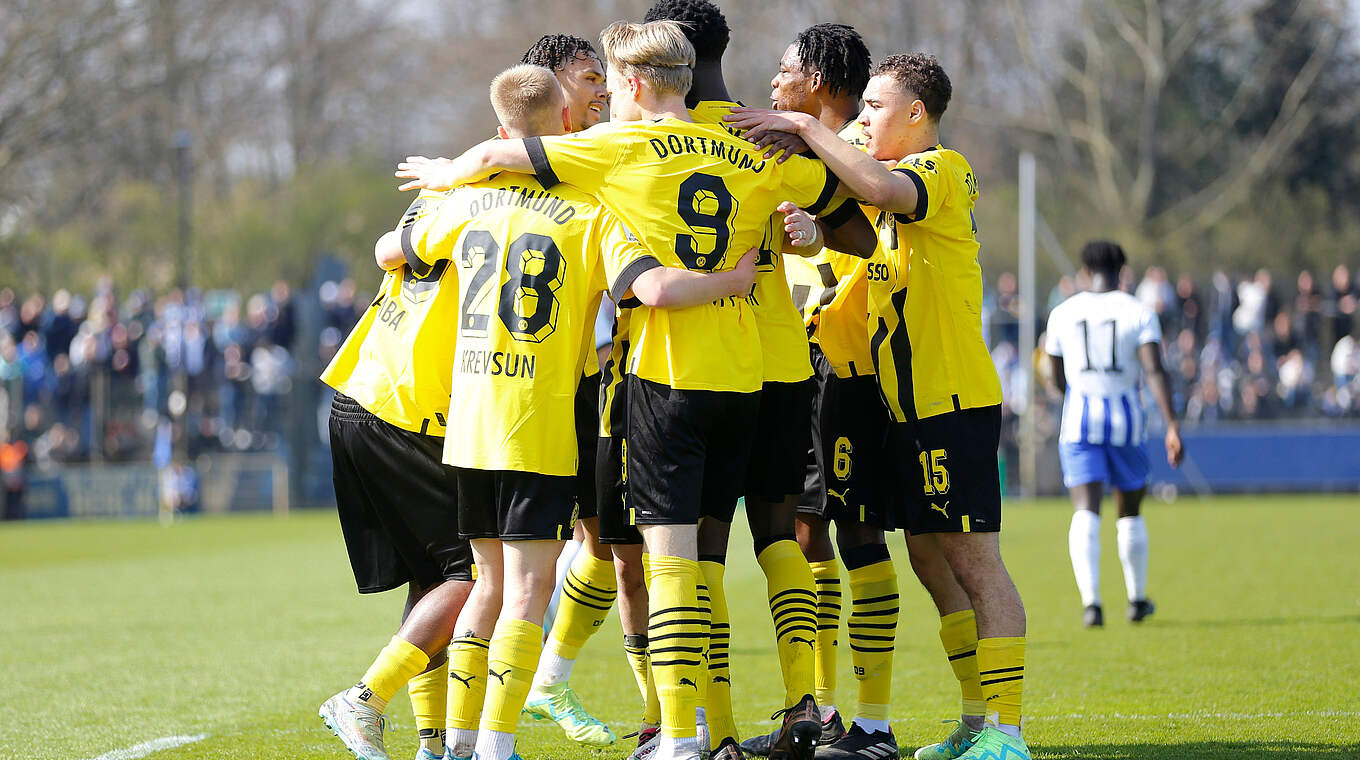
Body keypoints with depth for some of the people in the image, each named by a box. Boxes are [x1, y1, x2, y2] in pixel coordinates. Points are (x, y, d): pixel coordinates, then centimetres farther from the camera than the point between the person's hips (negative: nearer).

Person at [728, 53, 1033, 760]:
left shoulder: (941, 169, -11)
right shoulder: (906, 177, 19)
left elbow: (880, 188, -32)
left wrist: (805, 126, -26)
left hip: (953, 402, -10)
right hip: (914, 403, 10)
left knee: (972, 558, -10)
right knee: (930, 556, 11)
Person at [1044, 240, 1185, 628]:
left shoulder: (1062, 313, 3)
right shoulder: (1139, 313, -2)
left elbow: (1058, 381, 12)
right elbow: (1155, 371, -14)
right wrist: (1173, 427, -17)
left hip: (1080, 421, 0)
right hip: (1126, 422, 0)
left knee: (1086, 514, -9)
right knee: (1130, 513, 19)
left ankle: (1091, 600, -29)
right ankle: (1137, 599, 31)